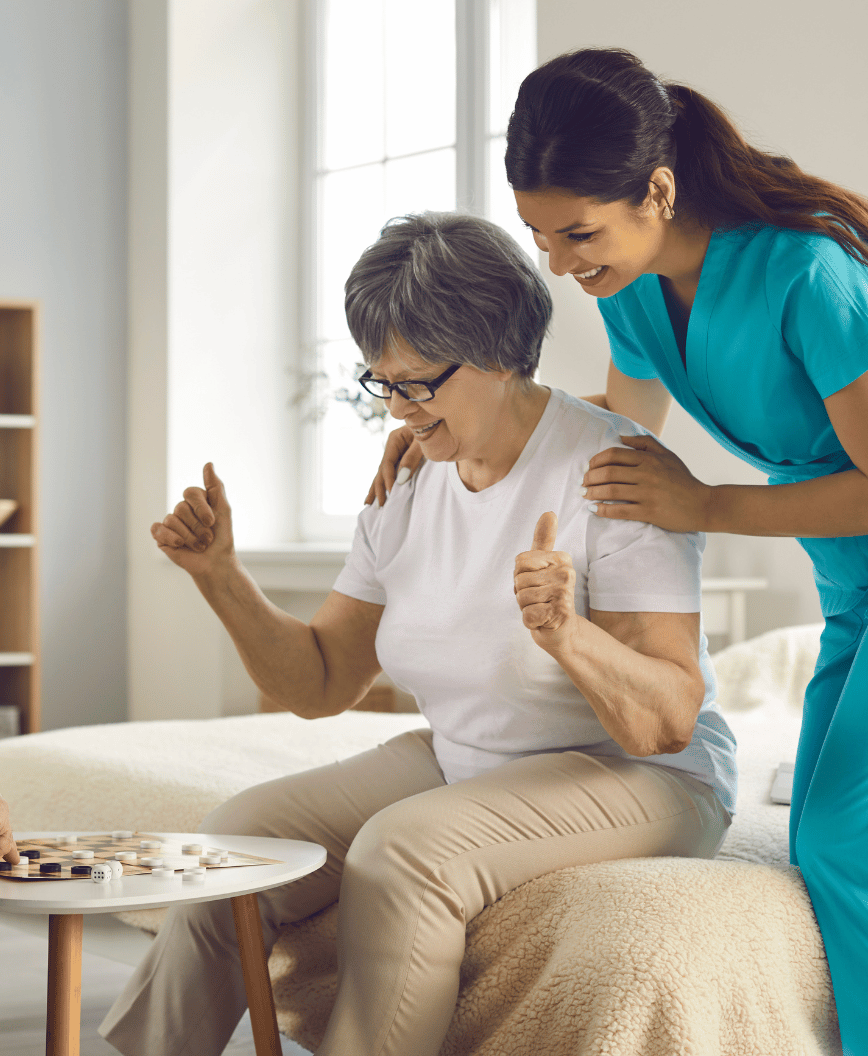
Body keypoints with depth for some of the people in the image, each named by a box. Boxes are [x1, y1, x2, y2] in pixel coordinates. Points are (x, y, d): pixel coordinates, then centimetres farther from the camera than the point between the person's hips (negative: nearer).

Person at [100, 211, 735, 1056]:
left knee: (401, 853, -32)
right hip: (460, 762, 7)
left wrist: (568, 638, -41)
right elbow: (318, 684, 7)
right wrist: (220, 575, -6)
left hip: (642, 780, -6)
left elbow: (669, 721, -22)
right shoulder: (408, 489, 3)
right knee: (241, 836, -10)